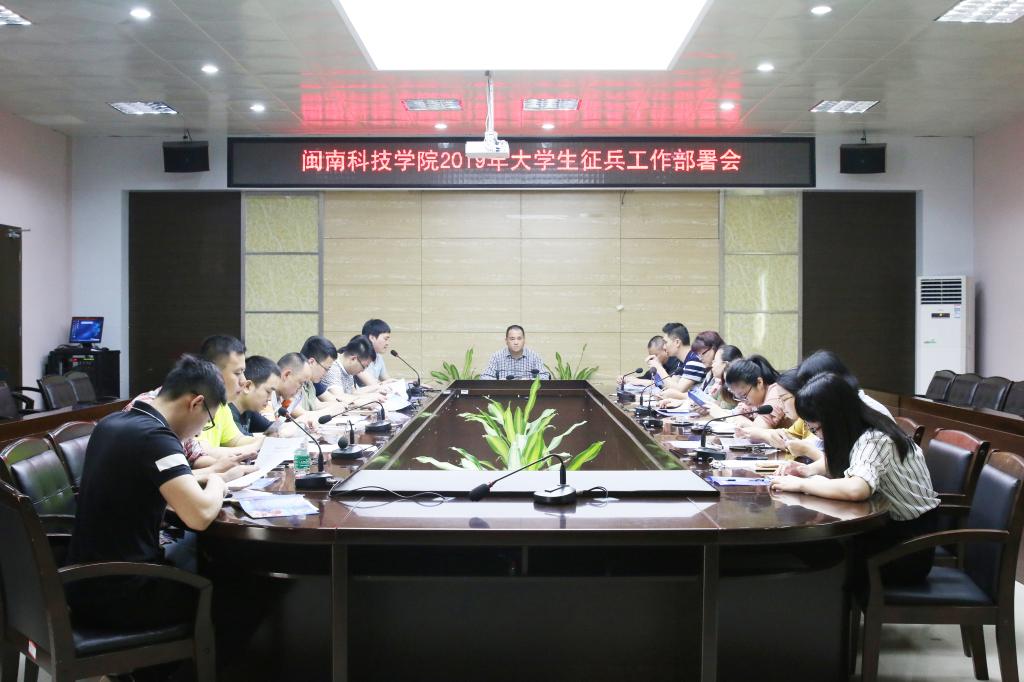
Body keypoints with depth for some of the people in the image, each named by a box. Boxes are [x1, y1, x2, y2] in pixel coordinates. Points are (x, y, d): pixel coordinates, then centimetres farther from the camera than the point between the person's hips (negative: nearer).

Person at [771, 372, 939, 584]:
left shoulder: (875, 440, -26)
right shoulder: (858, 430, -1)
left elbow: (856, 489, -45)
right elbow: (837, 462, 20)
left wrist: (800, 484, -31)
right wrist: (809, 469, -2)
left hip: (909, 547, -7)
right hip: (890, 526, 7)